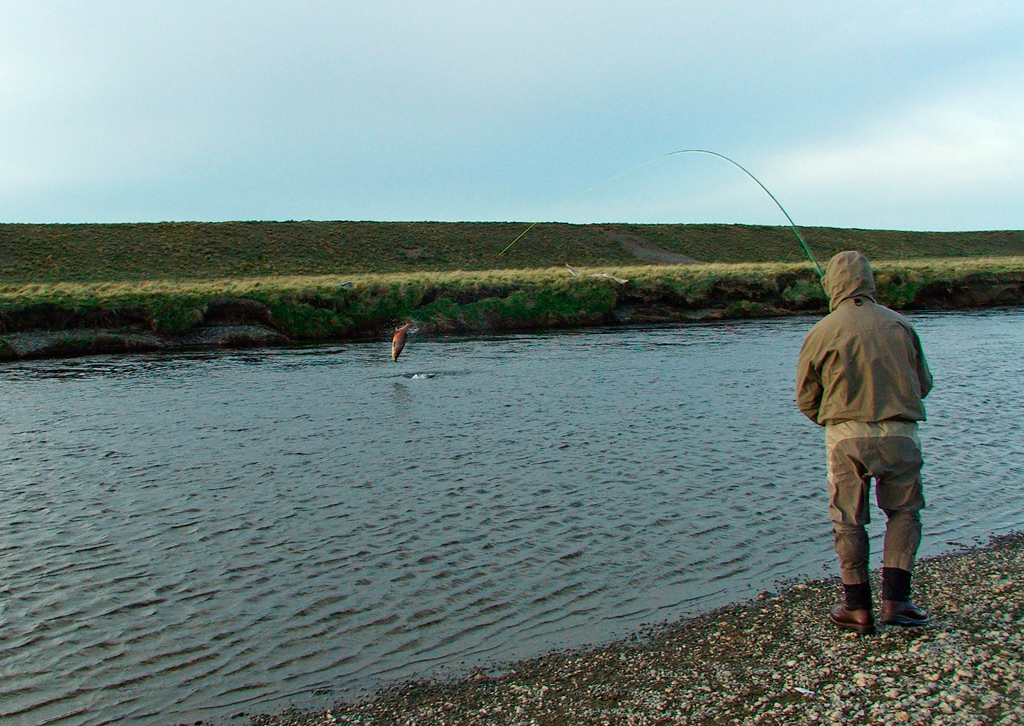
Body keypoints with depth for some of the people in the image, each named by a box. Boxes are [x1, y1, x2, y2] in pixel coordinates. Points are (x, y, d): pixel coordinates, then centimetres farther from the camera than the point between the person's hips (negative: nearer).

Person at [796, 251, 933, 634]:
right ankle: (895, 599, 6)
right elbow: (923, 383, 15)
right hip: (900, 433, 2)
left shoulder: (822, 332, -2)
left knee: (848, 522, 8)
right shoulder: (900, 324, 6)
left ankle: (858, 608, 11)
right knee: (904, 513, 15)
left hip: (846, 435, -1)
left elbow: (805, 398, 4)